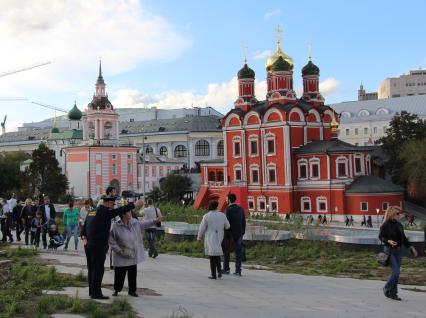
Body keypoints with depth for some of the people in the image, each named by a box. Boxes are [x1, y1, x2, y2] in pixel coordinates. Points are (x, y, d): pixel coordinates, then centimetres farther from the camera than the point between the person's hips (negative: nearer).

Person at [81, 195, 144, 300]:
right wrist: (134, 205, -23)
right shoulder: (103, 212, -14)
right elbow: (119, 211, -23)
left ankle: (92, 291, 24)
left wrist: (84, 237, 9)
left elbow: (84, 227, 16)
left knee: (92, 269, 15)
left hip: (89, 245, 9)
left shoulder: (91, 212, 14)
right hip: (98, 246, -9)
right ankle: (96, 293, -1)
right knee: (98, 269, -4)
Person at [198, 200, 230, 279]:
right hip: (219, 237, 4)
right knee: (217, 254, 19)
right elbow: (227, 226, 4)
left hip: (210, 238, -3)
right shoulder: (222, 215, -1)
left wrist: (199, 237, 8)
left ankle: (213, 274, 2)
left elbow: (202, 228, -6)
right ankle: (219, 270, 4)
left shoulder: (206, 216, -11)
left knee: (212, 255, 2)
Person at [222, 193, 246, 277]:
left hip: (230, 234, -5)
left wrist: (224, 234, -12)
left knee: (226, 251, 10)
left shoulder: (228, 209, -12)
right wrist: (242, 233, 14)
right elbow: (243, 222, 8)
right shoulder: (240, 209, 6)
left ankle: (226, 269, 16)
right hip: (239, 233, 5)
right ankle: (238, 270, 2)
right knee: (238, 251, 4)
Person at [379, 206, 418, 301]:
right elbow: (380, 236, -7)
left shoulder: (399, 225, 9)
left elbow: (403, 238, 16)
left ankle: (393, 293, 16)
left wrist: (411, 247, 11)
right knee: (396, 271, -13)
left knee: (396, 272, 7)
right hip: (390, 250, -6)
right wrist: (388, 241, -24)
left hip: (398, 250, 7)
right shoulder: (385, 225, -9)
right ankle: (386, 289, 6)